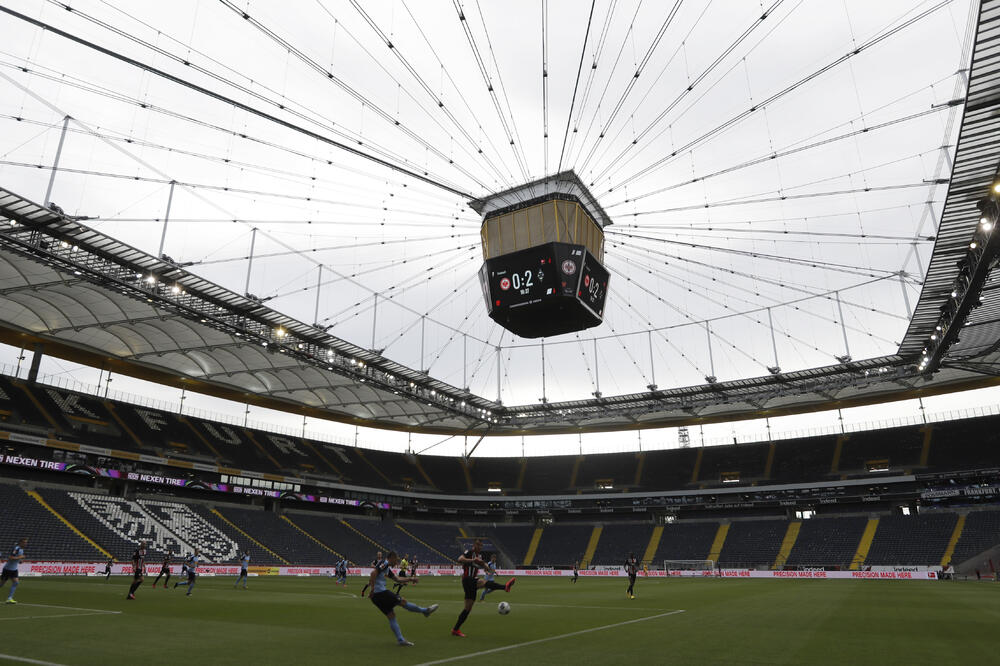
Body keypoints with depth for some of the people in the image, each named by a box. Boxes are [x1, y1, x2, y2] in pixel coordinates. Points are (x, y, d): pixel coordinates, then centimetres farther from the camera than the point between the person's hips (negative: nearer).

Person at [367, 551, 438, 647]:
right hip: (381, 592, -10)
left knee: (391, 616, 11)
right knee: (403, 602, 0)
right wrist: (373, 589, -24)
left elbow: (397, 578, 30)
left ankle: (400, 640, 12)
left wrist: (409, 579, 26)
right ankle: (425, 611, 11)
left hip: (376, 597, 10)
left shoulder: (387, 568, 22)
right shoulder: (384, 563, -8)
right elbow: (373, 573, -22)